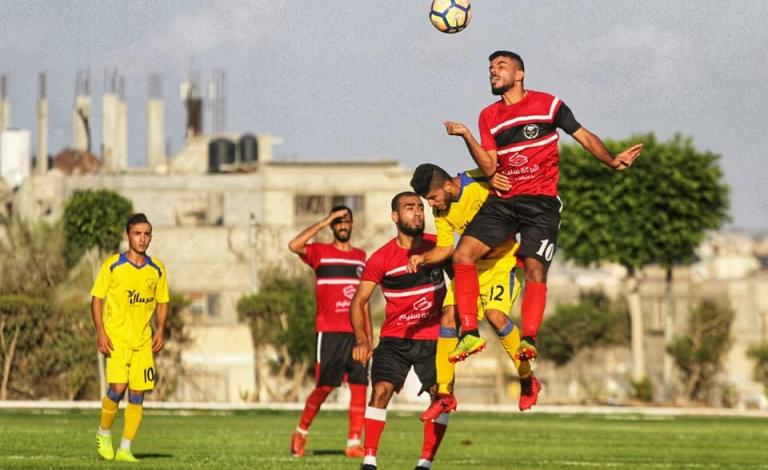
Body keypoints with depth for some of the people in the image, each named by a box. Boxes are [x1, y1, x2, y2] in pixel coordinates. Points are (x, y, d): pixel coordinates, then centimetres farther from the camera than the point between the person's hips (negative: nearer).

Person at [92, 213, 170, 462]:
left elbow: (162, 302, 17)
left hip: (143, 340, 4)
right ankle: (104, 433, 8)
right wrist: (101, 332, -11)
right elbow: (97, 298, -1)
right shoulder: (112, 265, -3)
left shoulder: (157, 269, 7)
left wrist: (160, 330, 1)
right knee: (118, 387, -17)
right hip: (116, 338, -4)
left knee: (137, 394, 0)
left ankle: (125, 449, 7)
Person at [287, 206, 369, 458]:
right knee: (325, 387, -7)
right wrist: (325, 222, -15)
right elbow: (294, 245, -18)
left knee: (359, 386, -3)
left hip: (357, 331, 4)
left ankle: (354, 442, -1)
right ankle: (301, 432, 13)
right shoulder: (320, 252, 3)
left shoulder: (360, 256, 17)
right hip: (329, 331, -4)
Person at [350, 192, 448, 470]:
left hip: (433, 338, 2)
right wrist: (362, 339, -16)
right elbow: (359, 301, -4)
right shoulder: (381, 259, -8)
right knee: (381, 391, -16)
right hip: (394, 338, -2)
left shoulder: (438, 246, -2)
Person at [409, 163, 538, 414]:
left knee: (495, 314, -26)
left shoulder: (482, 183, -20)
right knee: (449, 316, -8)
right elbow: (446, 248, 6)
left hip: (501, 261, -6)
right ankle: (444, 395, -2)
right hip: (470, 265, 6)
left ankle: (528, 380, -8)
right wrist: (423, 258, -13)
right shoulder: (441, 210, -1)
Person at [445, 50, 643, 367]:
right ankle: (470, 333, -15)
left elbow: (585, 137, 6)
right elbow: (489, 167, 3)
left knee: (535, 269, -17)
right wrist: (466, 136, -10)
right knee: (463, 254, -14)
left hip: (541, 201, -3)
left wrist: (612, 162, -9)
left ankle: (528, 339, -20)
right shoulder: (488, 117, 12)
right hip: (502, 201, 3)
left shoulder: (548, 104, 2)